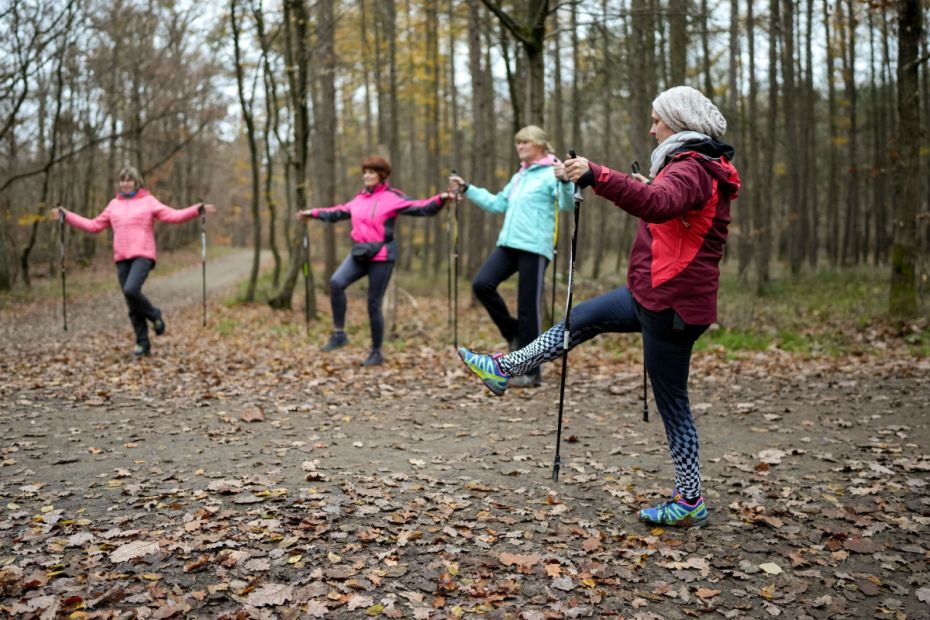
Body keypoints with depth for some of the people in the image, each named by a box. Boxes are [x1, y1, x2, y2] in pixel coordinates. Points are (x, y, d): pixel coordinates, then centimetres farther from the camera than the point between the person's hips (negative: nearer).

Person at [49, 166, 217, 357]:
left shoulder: (148, 201, 5)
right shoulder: (113, 205, 17)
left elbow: (172, 215, -5)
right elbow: (94, 225, 22)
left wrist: (197, 210, -18)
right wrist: (67, 215, 20)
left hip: (143, 256, -5)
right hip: (122, 259, 5)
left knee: (131, 290, -26)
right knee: (132, 305, 4)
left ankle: (154, 315, 2)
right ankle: (143, 343, 13)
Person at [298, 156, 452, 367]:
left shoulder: (393, 197, -2)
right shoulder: (360, 198, 14)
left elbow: (421, 208, -9)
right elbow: (339, 212, 29)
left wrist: (441, 198, -25)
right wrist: (314, 213, 36)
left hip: (382, 256, -5)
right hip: (359, 253, 5)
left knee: (373, 304, -2)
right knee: (336, 283, -20)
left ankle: (376, 353, 14)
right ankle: (339, 334, -8)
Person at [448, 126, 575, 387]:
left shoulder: (551, 173, -2)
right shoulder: (518, 177, 22)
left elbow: (567, 206, -16)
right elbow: (497, 203, 30)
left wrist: (565, 181, -35)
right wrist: (466, 188, 28)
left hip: (534, 248, -7)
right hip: (508, 244, 7)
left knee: (528, 309, -4)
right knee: (482, 284, -11)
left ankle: (530, 371, 7)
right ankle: (513, 333, 10)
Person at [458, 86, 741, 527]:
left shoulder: (690, 169, -18)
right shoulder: (698, 167, 14)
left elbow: (658, 203, -42)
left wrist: (598, 177, -51)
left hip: (671, 304, -10)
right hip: (650, 294, 10)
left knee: (672, 403, 1)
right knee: (581, 320, 18)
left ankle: (691, 502, 14)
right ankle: (503, 369, 31)